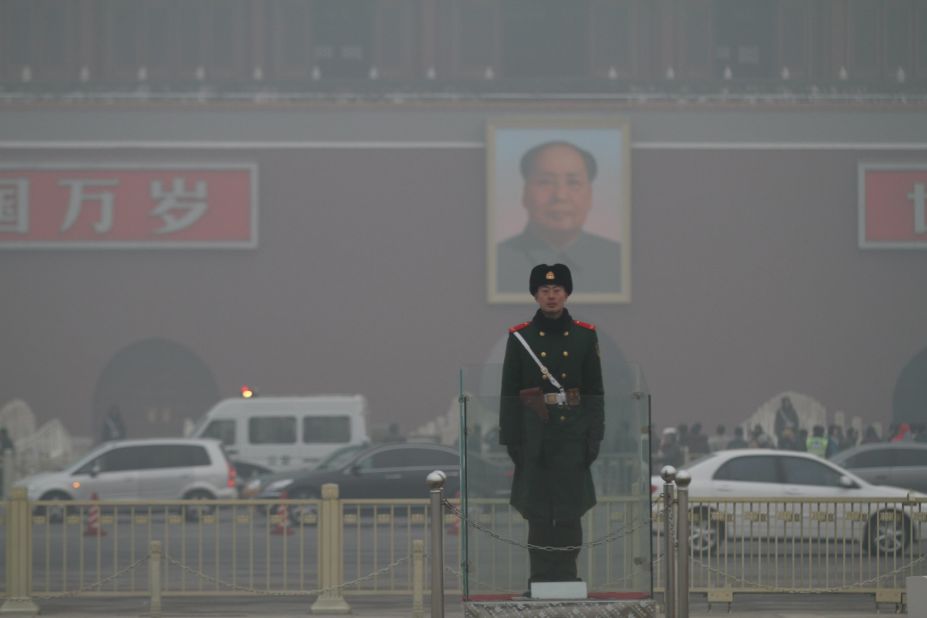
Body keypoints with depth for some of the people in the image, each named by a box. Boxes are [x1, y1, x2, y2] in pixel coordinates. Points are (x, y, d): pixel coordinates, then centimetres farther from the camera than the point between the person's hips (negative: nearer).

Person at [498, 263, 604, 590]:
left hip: (572, 432, 1)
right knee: (537, 511, 1)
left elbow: (595, 390, 4)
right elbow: (509, 392, 1)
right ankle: (540, 579, 6)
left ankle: (567, 577, 9)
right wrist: (510, 439, -4)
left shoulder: (585, 335, 4)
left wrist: (594, 436, -2)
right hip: (534, 434, -1)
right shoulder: (520, 337, 1)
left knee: (571, 509, 2)